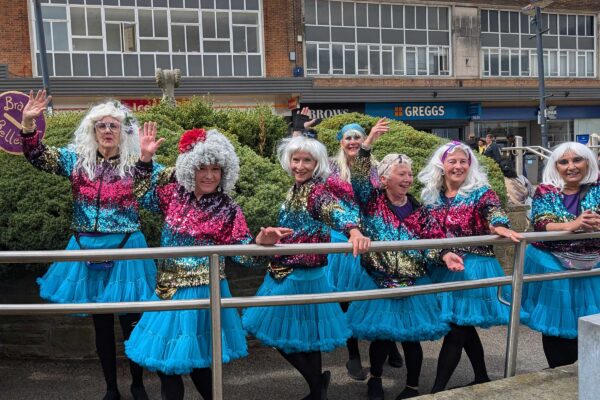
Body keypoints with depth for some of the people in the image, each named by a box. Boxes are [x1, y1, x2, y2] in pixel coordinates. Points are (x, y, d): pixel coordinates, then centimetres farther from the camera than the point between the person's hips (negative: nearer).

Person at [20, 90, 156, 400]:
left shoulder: (134, 164, -4)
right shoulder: (77, 159, 4)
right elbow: (36, 156, 1)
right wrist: (28, 123, -14)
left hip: (124, 249, -2)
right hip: (87, 249, 3)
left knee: (131, 321, 4)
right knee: (101, 323, 13)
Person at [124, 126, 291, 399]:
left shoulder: (228, 210, -10)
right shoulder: (175, 193, 0)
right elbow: (144, 195, 13)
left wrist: (260, 242, -33)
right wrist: (145, 158, 2)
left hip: (201, 292, -4)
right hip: (169, 287, 5)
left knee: (191, 358, 4)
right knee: (165, 357, 13)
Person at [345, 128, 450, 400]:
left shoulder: (417, 208, 5)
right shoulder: (372, 202, -5)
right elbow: (359, 177, -21)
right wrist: (368, 142, -31)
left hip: (413, 283, 3)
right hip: (378, 282, -2)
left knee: (411, 336, 9)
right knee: (382, 335, 5)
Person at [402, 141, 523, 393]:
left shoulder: (480, 192, -2)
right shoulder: (431, 196, 8)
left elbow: (493, 209, -22)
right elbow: (419, 230, 3)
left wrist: (499, 226, -45)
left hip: (473, 267, -4)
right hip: (443, 269, 5)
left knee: (455, 328, -6)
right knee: (464, 325, 16)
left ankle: (437, 390, 1)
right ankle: (482, 378, 35)